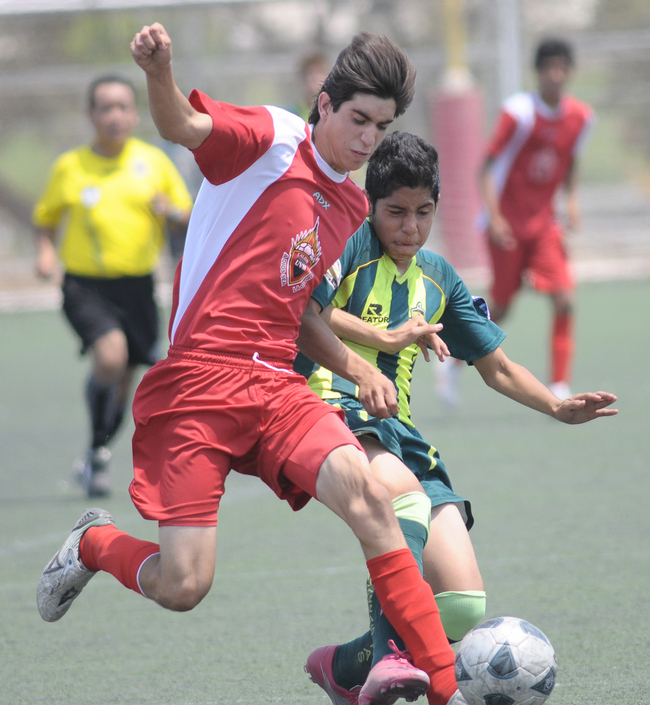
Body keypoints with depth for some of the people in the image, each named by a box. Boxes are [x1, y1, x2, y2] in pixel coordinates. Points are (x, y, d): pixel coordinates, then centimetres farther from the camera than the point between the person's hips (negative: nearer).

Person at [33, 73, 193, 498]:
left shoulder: (154, 161, 4)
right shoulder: (69, 168, 1)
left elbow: (188, 216, 11)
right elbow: (46, 218, 15)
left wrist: (170, 212, -11)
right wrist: (46, 251, -5)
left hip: (138, 285, 2)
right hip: (85, 284, -2)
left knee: (123, 382, 7)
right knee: (110, 355, -26)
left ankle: (96, 460, 31)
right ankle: (98, 450, -8)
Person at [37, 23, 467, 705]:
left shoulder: (353, 208, 18)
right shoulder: (273, 138, -4)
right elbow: (187, 126, -24)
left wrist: (362, 368, 19)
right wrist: (158, 74, -46)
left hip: (275, 388, 5)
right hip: (194, 387, -5)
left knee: (363, 490, -25)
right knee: (182, 587, -11)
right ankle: (94, 543, 27)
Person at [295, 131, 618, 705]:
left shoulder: (438, 279, 21)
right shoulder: (349, 245, 1)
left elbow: (496, 366, 28)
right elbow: (301, 315, -16)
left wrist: (558, 408, 13)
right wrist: (384, 339, -14)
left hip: (397, 432, 7)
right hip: (333, 409, -7)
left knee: (464, 608, -6)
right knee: (403, 490, -41)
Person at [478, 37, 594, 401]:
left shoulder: (581, 116, 0)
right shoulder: (519, 112, -16)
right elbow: (489, 166, -12)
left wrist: (573, 201, 1)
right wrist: (494, 217, -22)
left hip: (544, 223, 4)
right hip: (508, 225, -4)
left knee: (565, 300, -14)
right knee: (500, 310, 3)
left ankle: (560, 388, -9)